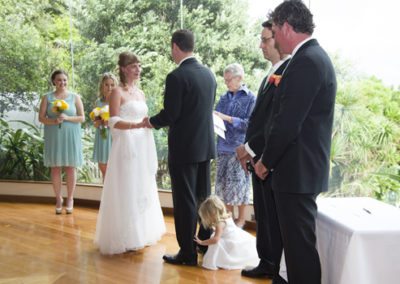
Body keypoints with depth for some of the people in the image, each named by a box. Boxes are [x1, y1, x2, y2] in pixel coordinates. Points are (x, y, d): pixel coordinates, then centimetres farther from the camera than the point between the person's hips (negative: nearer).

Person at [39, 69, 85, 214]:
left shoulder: (75, 97, 5)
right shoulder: (47, 97, 6)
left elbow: (82, 118, 2)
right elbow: (41, 117, 2)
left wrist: (67, 118, -14)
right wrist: (53, 121, -16)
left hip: (70, 136, 0)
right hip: (53, 137, 0)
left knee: (70, 168, 0)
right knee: (55, 168, 1)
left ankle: (70, 199, 11)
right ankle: (58, 199, 12)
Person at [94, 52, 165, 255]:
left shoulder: (140, 93, 15)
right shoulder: (118, 92, -7)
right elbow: (114, 122, -16)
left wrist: (152, 122, 6)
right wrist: (137, 125, -28)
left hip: (142, 147, 8)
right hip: (126, 146, -7)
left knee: (142, 190, 11)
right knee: (126, 192, -5)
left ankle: (140, 234, 21)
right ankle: (124, 238, 3)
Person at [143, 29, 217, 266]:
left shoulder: (177, 77, -17)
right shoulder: (209, 73, 6)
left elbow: (169, 115, -18)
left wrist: (151, 121, 3)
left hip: (184, 148, -7)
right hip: (206, 145, 7)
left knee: (185, 201, 1)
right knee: (203, 196, 18)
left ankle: (188, 253, 8)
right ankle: (206, 242, 29)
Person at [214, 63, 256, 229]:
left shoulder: (250, 98, -4)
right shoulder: (224, 98, 9)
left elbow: (249, 124, -11)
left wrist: (227, 118, -17)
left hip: (240, 148, -5)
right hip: (223, 147, 5)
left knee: (239, 183, 2)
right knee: (223, 183, 8)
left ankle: (241, 219, 15)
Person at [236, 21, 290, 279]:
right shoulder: (274, 72, 14)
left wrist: (250, 147, -17)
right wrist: (250, 150, 9)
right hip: (260, 158, 9)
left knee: (275, 217, 2)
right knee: (263, 215, 16)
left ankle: (282, 271, 15)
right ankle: (267, 264, 29)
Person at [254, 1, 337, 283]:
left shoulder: (306, 61, -19)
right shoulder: (315, 56, 13)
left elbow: (288, 123, -22)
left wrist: (266, 161, -8)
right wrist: (270, 157, 16)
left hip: (297, 169, -10)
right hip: (303, 166, 10)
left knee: (299, 243, -2)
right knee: (296, 239, 19)